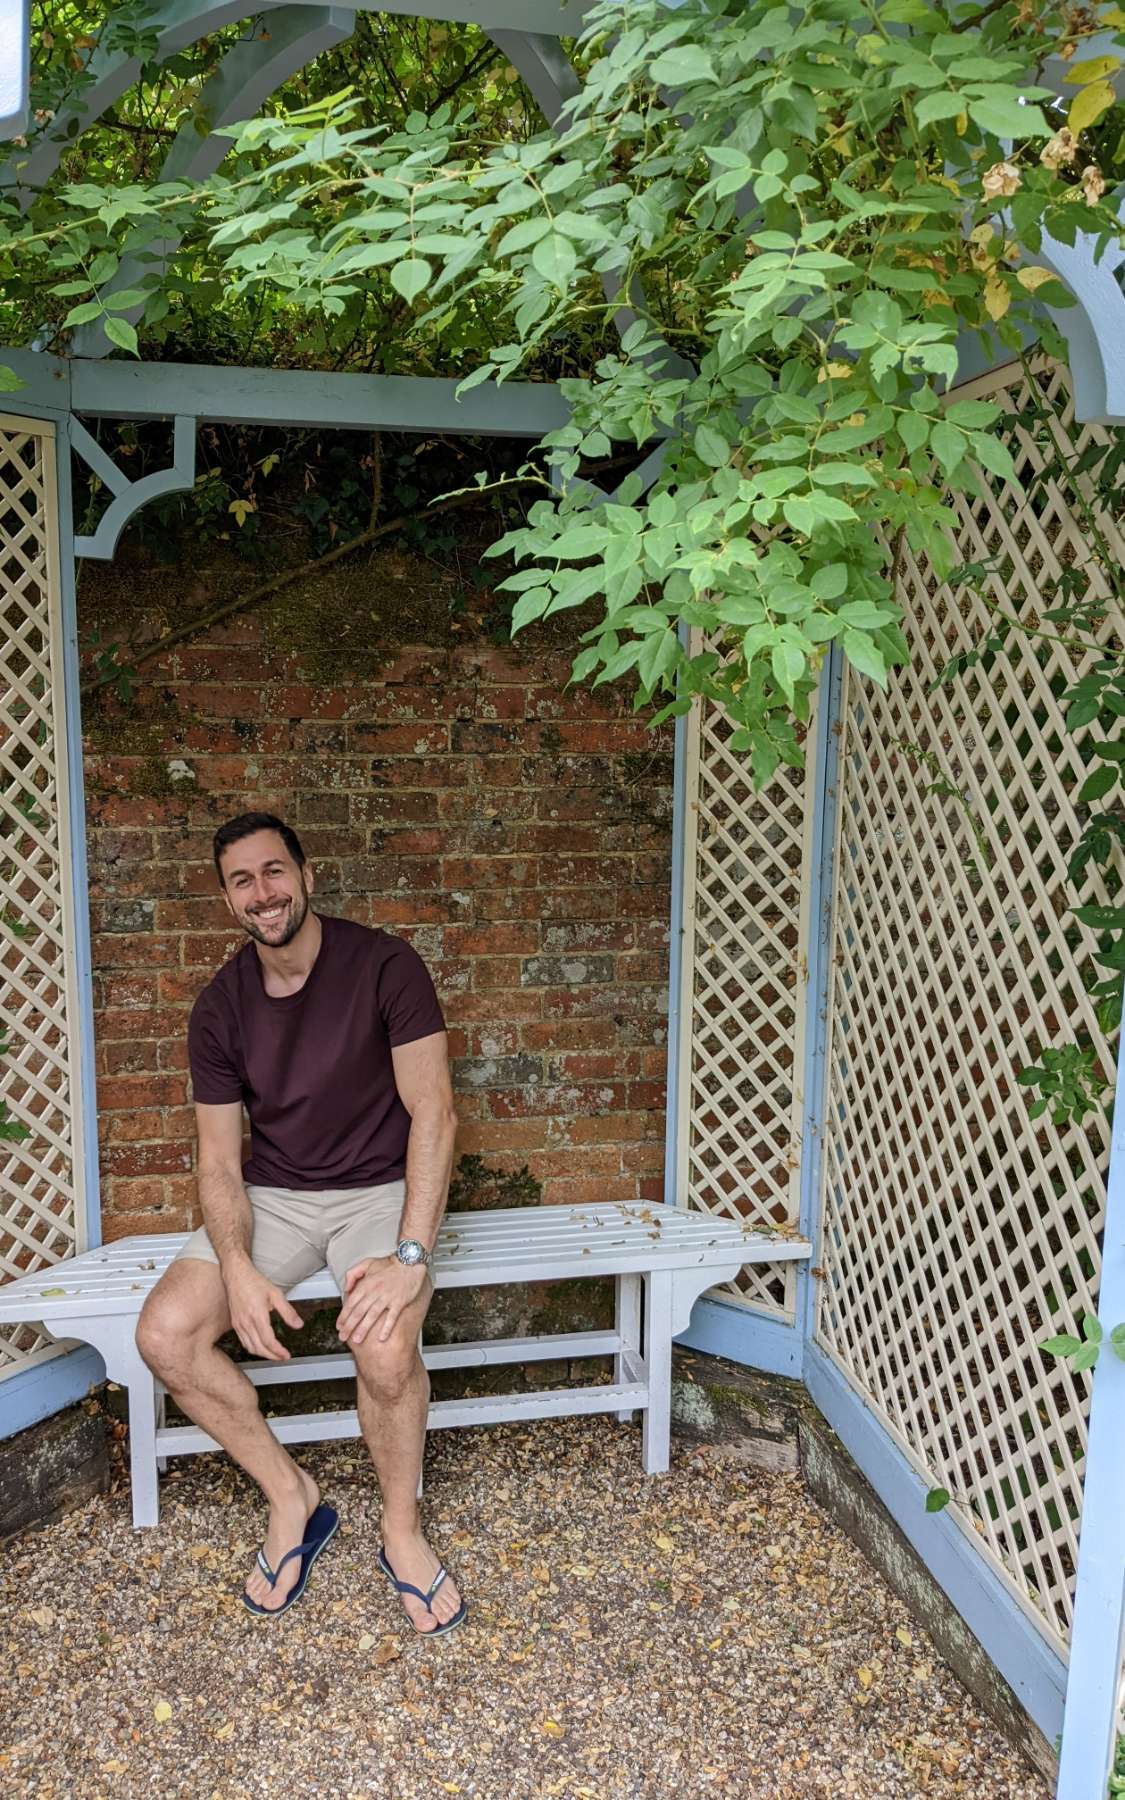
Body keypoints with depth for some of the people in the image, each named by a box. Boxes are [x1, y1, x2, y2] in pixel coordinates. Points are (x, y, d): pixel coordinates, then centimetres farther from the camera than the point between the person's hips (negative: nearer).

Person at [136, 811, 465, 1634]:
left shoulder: (384, 965, -14)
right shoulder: (220, 1006, -2)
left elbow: (434, 1113, -19)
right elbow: (220, 1158, -1)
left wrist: (410, 1257, -30)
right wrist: (239, 1269, -21)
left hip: (380, 1190, -4)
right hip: (273, 1197, 4)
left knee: (386, 1346, -32)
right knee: (165, 1334, -19)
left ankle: (403, 1531, -2)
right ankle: (291, 1495, 4)